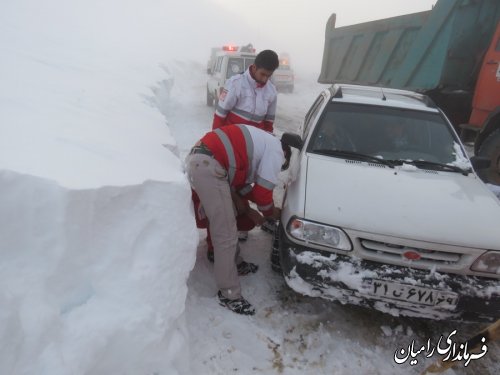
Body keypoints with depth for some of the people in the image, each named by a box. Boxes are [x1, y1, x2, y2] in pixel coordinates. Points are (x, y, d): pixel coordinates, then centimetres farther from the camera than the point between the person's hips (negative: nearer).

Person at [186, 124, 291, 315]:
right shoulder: (275, 151, 3)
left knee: (228, 218, 25)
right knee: (226, 234, -4)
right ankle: (229, 294, 7)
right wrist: (270, 212, 20)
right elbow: (262, 191, 1)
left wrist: (248, 211, 32)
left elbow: (239, 183, 30)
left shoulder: (260, 143, 30)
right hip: (208, 165, -11)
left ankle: (236, 264, 42)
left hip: (199, 159, 11)